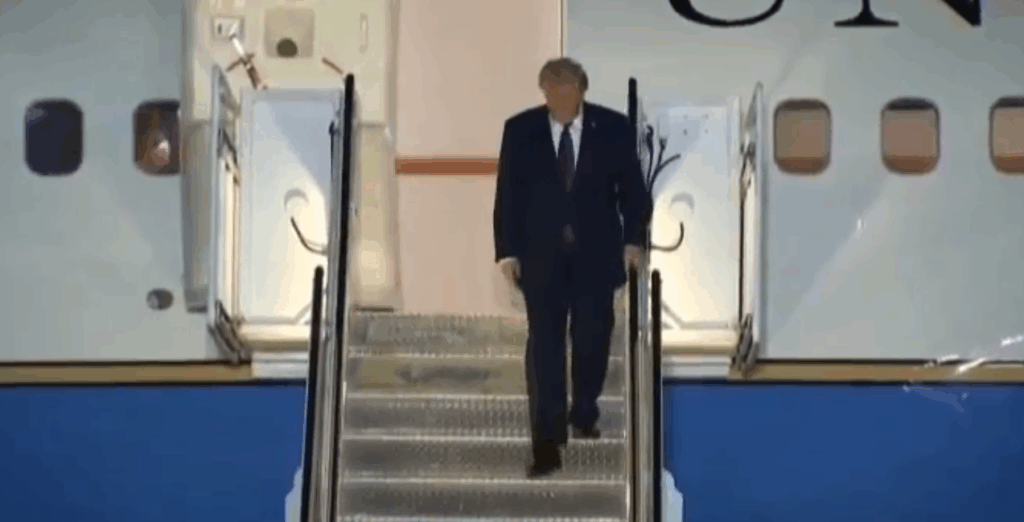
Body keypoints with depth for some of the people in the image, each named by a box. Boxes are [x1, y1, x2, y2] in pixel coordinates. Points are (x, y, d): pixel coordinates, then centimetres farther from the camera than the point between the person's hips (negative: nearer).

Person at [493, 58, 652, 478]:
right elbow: (508, 194, 0)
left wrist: (634, 239, -5)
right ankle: (547, 444, -2)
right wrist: (507, 250, -5)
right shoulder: (520, 130, -2)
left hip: (597, 252, 1)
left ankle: (584, 415, 34)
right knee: (544, 344, -4)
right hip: (541, 253, -1)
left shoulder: (613, 127, -2)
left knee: (593, 338, 8)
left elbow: (632, 188, 2)